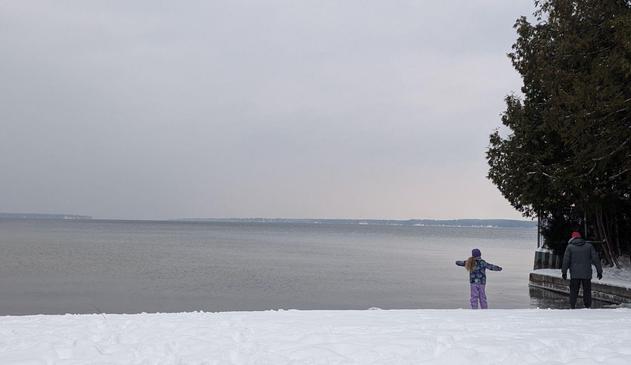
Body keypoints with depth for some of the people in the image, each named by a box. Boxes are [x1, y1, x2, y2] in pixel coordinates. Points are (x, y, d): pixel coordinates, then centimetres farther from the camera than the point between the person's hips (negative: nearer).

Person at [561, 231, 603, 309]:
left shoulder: (570, 247, 3)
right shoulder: (589, 246, 6)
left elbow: (566, 260, 0)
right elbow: (596, 259, 4)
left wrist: (564, 272, 5)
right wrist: (599, 271, 6)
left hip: (574, 274, -1)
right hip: (586, 273, 1)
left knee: (573, 291, 3)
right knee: (587, 291, 8)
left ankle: (572, 307, -1)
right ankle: (588, 306, 5)